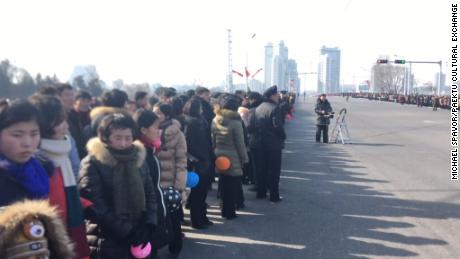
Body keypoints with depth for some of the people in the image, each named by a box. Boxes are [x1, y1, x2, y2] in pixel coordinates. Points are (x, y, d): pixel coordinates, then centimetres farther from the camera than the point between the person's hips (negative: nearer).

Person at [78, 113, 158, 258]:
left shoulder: (139, 158, 7)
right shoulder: (93, 163, -9)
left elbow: (150, 194, 10)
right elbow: (95, 204, -14)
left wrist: (148, 224, -5)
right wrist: (125, 230, -15)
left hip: (137, 236, 5)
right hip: (107, 241, -5)